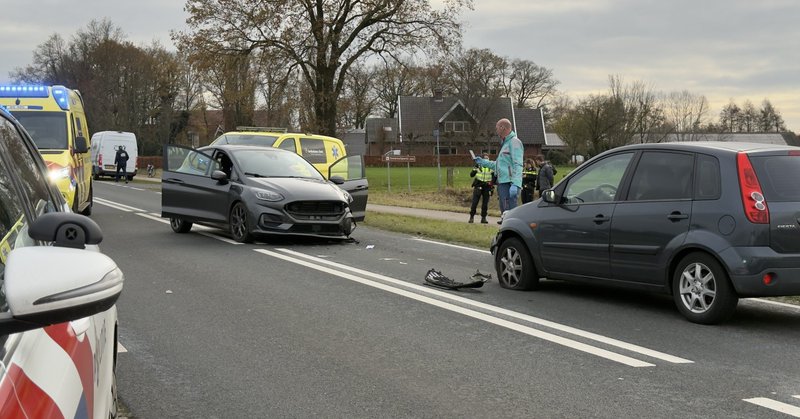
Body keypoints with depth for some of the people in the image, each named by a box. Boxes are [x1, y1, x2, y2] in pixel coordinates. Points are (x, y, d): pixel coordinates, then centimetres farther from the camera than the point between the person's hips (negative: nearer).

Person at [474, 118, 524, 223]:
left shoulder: (514, 142, -8)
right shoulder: (505, 143, 22)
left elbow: (517, 165, -18)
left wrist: (515, 184, -26)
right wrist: (483, 162, 32)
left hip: (509, 185, -11)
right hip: (502, 184, 11)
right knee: (504, 213, 14)